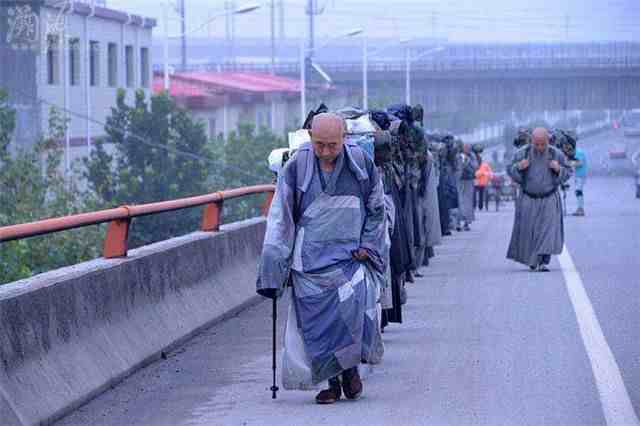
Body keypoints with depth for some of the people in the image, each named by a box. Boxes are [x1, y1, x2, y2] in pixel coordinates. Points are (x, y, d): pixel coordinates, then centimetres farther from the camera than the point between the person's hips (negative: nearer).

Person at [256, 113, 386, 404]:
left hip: (350, 257, 0)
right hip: (311, 259, 0)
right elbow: (280, 217, 1)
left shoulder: (361, 164, 0)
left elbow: (377, 209, 12)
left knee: (354, 306, -21)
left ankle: (350, 366, 1)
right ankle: (332, 381, 9)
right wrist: (275, 265, -2)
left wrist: (367, 246, 2)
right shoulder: (296, 168, -3)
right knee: (317, 320, -3)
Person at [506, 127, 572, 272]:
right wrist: (519, 167, -20)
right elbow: (511, 171, 2)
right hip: (528, 201, 1)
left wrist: (559, 169, -18)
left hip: (549, 200, -1)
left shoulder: (556, 154, -6)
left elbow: (568, 172, 3)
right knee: (528, 232, 5)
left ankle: (543, 262, -16)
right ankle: (532, 259, 29)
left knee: (548, 231, -14)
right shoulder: (522, 153, -7)